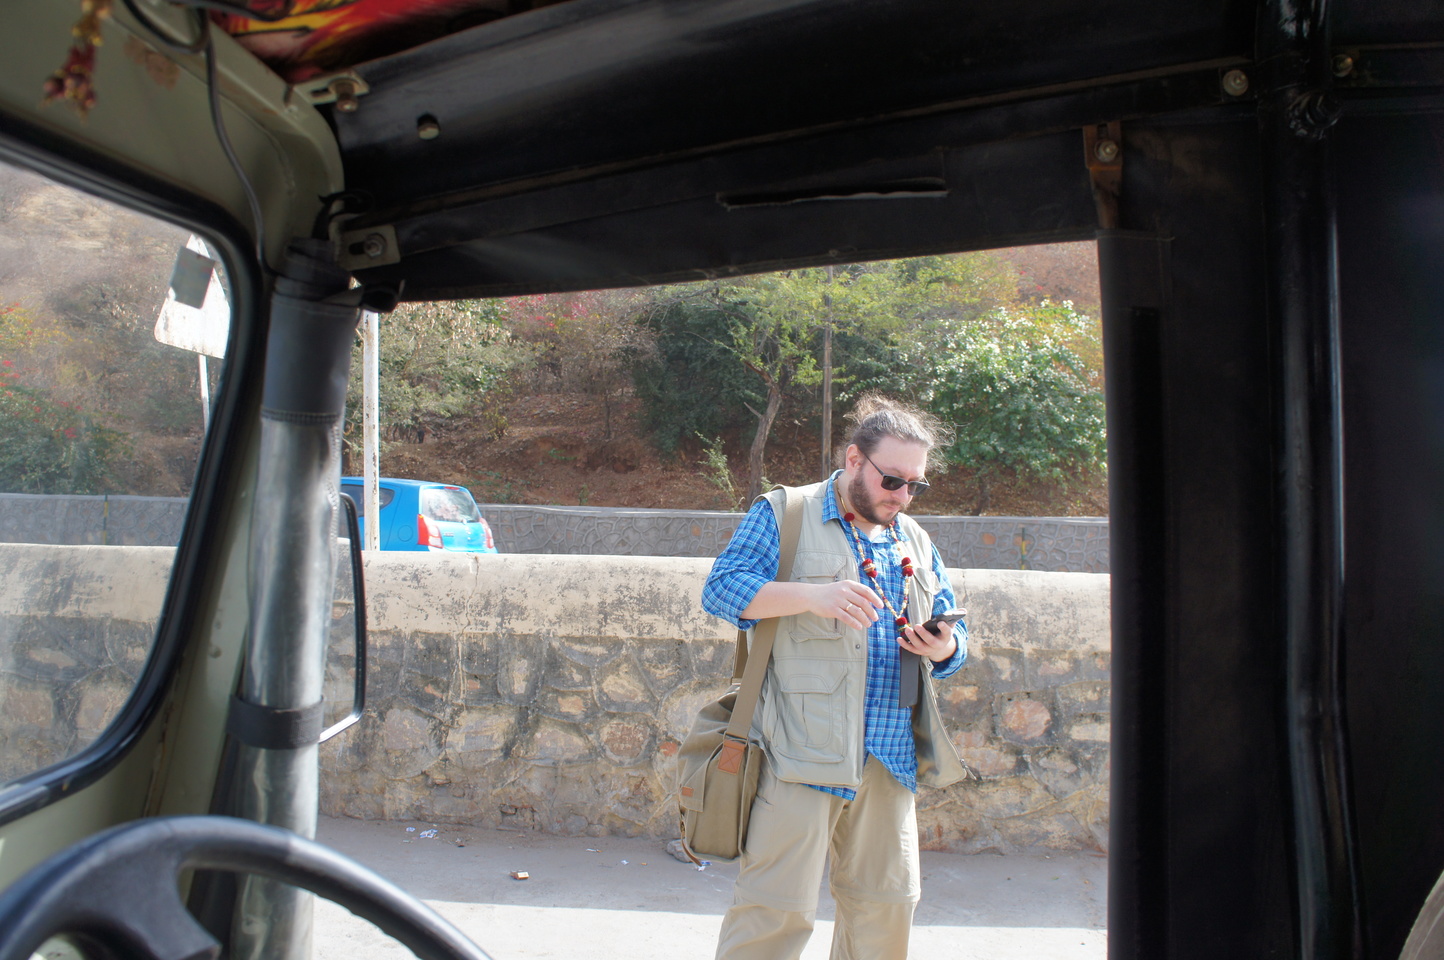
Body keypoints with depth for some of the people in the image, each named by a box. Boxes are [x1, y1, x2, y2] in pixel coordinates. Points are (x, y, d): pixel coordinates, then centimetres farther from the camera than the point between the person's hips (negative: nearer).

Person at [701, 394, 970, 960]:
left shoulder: (916, 543, 18)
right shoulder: (784, 514, 1)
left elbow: (955, 635, 22)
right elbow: (721, 588, -10)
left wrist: (945, 648, -3)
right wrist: (813, 595, -23)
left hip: (891, 763, 6)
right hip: (801, 755, -6)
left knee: (886, 905, 13)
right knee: (777, 908, -5)